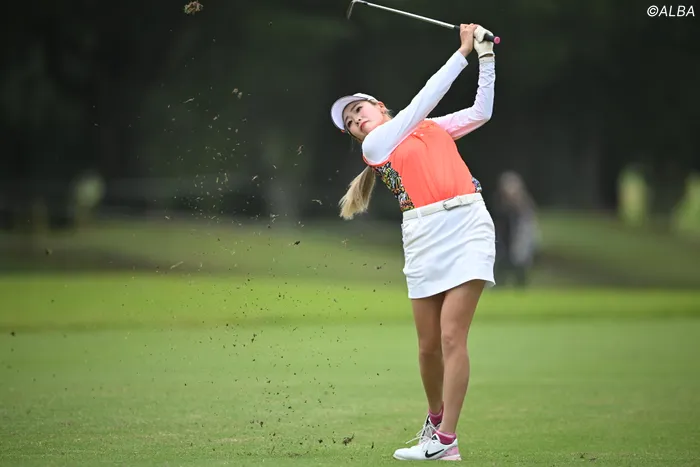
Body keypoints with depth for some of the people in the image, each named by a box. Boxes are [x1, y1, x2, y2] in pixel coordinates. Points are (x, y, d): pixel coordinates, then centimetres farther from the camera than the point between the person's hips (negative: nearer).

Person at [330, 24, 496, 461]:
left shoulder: (432, 126, 21)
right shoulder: (374, 145, 10)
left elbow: (482, 110, 18)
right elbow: (422, 102, 4)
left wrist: (485, 53, 12)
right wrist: (463, 52, 6)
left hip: (468, 224, 0)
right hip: (423, 235, 0)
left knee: (452, 336, -11)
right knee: (429, 345, 1)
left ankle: (446, 441, -11)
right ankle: (436, 421, 26)